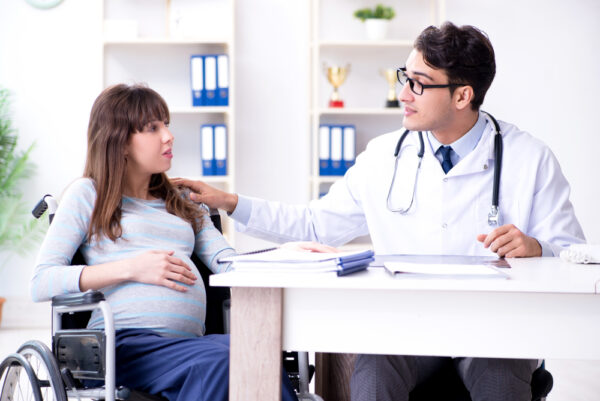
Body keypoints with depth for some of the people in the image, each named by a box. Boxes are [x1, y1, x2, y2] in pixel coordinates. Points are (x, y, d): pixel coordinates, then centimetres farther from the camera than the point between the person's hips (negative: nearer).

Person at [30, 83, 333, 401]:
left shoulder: (182, 202, 30)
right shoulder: (87, 195, 13)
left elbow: (227, 264, 15)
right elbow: (41, 283, 1)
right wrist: (130, 269, -7)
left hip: (189, 338, 4)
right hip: (126, 340, -4)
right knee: (219, 362, -35)